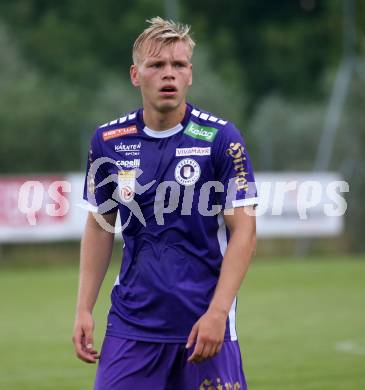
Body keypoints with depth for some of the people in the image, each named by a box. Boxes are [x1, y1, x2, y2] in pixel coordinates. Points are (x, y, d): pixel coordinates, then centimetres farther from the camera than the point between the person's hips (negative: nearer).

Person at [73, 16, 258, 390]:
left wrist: (217, 312, -14)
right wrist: (84, 309, 6)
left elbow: (243, 232, -6)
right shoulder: (108, 141, 4)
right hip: (130, 323, 3)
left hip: (206, 323, -2)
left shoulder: (220, 138, -5)